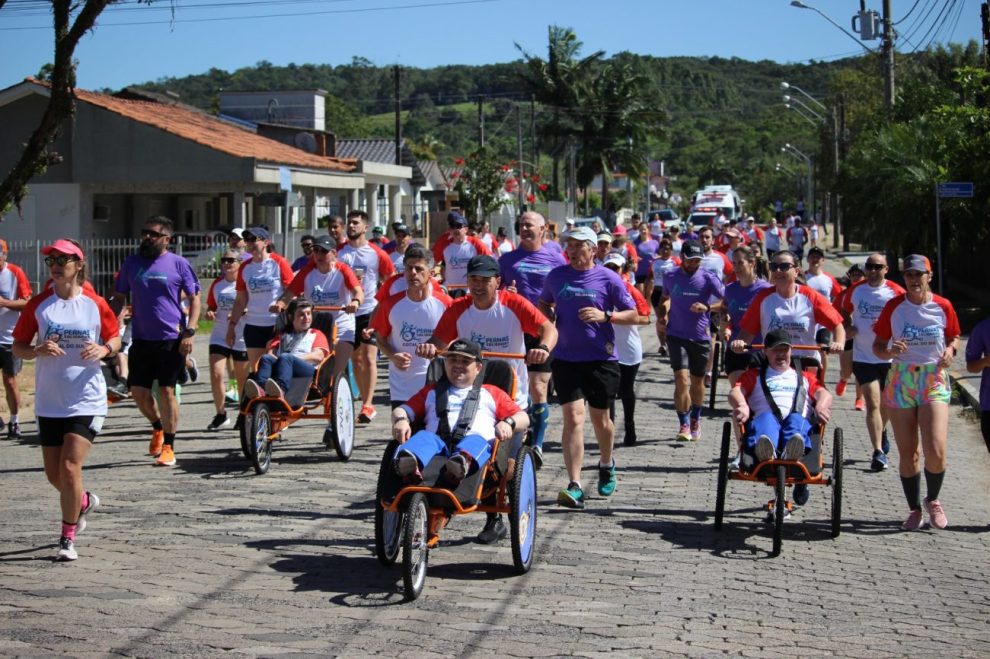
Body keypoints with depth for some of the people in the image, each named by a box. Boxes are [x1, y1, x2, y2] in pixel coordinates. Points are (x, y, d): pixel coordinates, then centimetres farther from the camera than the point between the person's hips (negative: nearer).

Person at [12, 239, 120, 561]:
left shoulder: (95, 304, -3)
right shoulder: (38, 305, 0)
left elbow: (115, 338, 10)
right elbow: (17, 347, 4)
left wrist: (104, 349, -13)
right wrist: (38, 350, -17)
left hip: (86, 401, -3)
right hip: (49, 403, 3)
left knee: (70, 467, -12)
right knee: (54, 474, 10)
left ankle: (67, 539, 3)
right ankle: (84, 501, 44)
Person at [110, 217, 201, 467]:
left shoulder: (178, 264, -1)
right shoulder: (131, 263, 9)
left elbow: (194, 298, -1)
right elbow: (119, 298, 15)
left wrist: (190, 332, -11)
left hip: (171, 339, -4)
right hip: (141, 339, 4)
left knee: (166, 391, -3)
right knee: (138, 390, 3)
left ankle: (168, 447, 7)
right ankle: (158, 427, 32)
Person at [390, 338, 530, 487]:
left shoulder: (491, 393, 31)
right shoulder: (432, 391, 37)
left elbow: (523, 418, 22)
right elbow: (401, 410, 27)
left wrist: (507, 423, -3)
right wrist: (401, 420, 1)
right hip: (438, 443, 1)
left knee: (476, 441, -36)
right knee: (423, 436, -32)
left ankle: (463, 462, -70)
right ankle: (410, 464, -65)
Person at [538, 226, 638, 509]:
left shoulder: (608, 278, -3)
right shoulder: (556, 276, 5)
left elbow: (633, 315, 0)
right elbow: (543, 303, 23)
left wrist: (605, 316, -17)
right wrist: (548, 315, 0)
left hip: (601, 358, -1)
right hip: (566, 358, 1)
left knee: (599, 419, 12)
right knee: (573, 417, -11)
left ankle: (606, 465, 42)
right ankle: (575, 487, -15)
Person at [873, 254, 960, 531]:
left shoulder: (943, 306, -1)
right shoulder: (894, 306, -2)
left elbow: (954, 337, 14)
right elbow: (878, 346, 3)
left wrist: (950, 350, -8)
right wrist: (890, 351, -19)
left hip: (934, 381, -1)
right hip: (901, 382, 1)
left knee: (935, 451, -13)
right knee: (907, 453, 5)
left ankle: (933, 500, 15)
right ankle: (915, 509, 22)